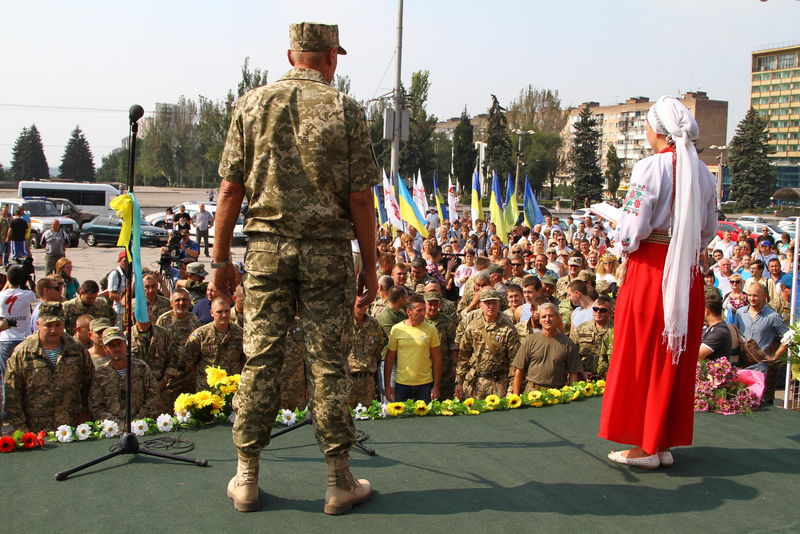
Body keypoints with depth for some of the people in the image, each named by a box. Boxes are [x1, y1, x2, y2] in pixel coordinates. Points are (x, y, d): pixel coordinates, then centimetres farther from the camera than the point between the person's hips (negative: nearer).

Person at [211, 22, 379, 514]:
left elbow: (230, 190, 3)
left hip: (267, 246, 2)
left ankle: (247, 479, 16)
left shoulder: (252, 104, 6)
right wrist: (370, 267, 3)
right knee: (329, 365, 4)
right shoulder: (345, 110, -1)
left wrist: (221, 258, 10)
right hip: (327, 251, -2)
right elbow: (360, 199, -4)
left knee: (261, 360, 8)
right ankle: (340, 482, 14)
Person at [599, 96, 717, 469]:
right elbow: (709, 231, 12)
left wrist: (623, 249, 5)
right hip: (687, 274, 6)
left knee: (642, 355, 4)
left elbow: (633, 230, -14)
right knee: (676, 360, 12)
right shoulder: (703, 173, 6)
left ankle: (644, 446, 10)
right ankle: (665, 442, 21)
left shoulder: (650, 168, -13)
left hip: (649, 269, -6)